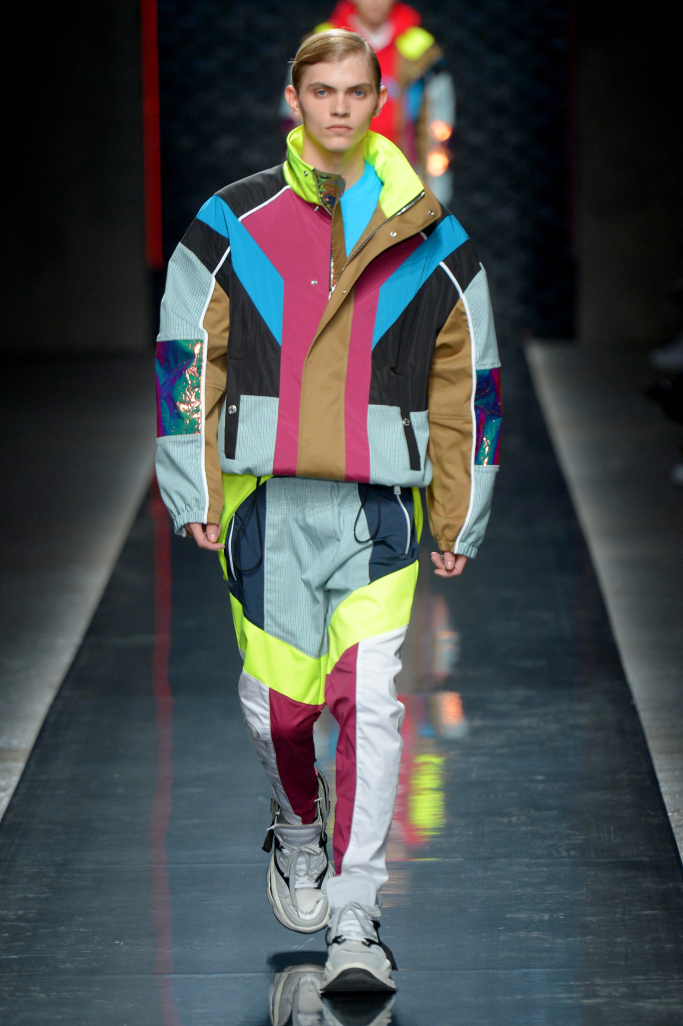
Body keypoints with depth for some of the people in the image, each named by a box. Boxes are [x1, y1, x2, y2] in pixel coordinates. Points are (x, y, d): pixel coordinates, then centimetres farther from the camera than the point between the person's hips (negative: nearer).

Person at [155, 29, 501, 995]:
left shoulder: (431, 242, 7)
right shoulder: (231, 226, 5)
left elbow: (465, 388, 11)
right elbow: (187, 361, 6)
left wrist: (461, 522, 10)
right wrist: (192, 493, 0)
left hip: (378, 507, -1)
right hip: (264, 502, 1)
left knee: (370, 700, -12)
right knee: (276, 698, 6)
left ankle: (354, 921, -8)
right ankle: (298, 830, 38)